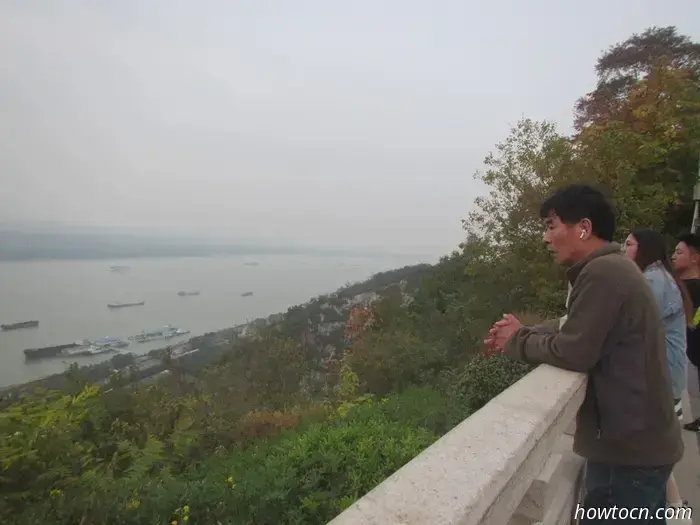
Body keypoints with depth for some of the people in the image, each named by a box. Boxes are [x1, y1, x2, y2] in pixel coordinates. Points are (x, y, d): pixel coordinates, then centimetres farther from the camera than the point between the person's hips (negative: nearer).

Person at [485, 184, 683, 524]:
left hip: (629, 449, -10)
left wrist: (518, 341, -9)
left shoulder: (602, 272, -25)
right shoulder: (612, 267, 9)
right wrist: (522, 332, -2)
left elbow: (573, 352, -25)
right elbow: (575, 327, 11)